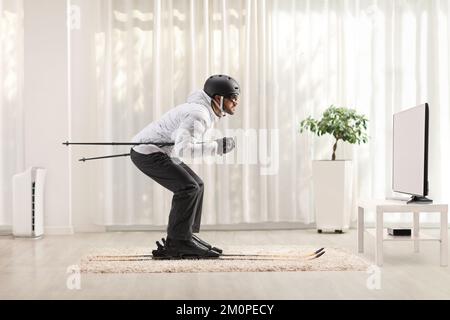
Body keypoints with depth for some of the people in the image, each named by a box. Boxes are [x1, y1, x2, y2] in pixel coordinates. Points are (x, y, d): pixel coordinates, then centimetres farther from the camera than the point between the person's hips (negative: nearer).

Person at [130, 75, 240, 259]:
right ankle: (177, 243, -13)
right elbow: (183, 149, -33)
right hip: (147, 153, -10)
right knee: (188, 188, -18)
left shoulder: (206, 112, 9)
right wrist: (218, 146, -28)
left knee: (196, 186, 10)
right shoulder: (198, 114, -22)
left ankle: (187, 236, 14)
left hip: (156, 151, 10)